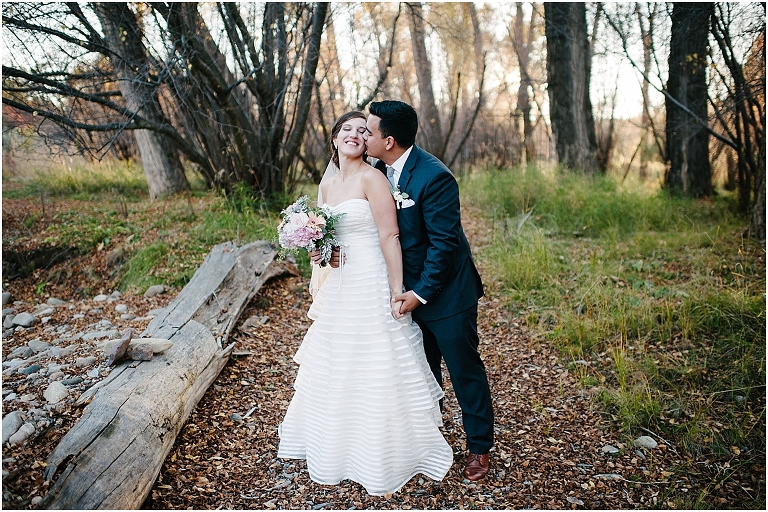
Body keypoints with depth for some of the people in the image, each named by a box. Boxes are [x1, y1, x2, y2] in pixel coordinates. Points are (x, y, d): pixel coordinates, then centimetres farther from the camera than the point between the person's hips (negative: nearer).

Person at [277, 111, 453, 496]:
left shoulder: (372, 178, -12)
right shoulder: (327, 185, 11)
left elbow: (389, 237, -16)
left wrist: (396, 291, -20)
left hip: (373, 286, -8)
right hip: (338, 288, 8)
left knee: (377, 374, 3)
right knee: (336, 373, 19)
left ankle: (384, 459, 24)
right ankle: (340, 450, 41)